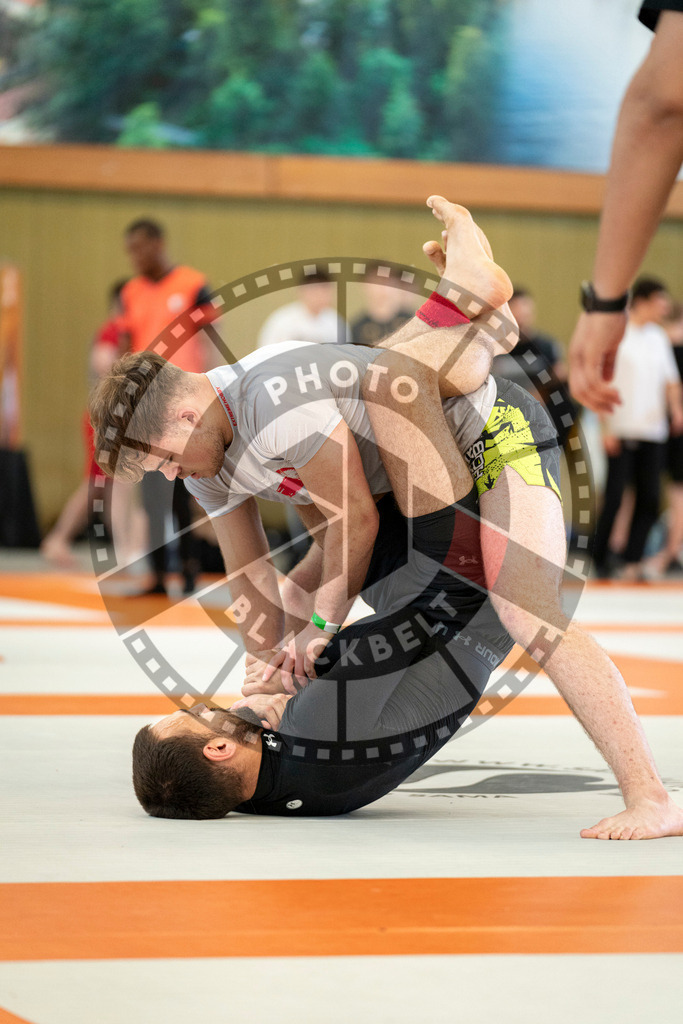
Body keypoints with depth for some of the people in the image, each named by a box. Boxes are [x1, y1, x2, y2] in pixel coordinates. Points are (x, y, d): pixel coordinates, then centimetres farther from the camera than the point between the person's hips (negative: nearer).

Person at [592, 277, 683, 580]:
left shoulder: (658, 337, 13)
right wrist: (607, 428, -11)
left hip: (653, 431, 5)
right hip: (622, 431, -5)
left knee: (649, 499, 1)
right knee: (614, 497, -6)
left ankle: (633, 561, 6)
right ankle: (599, 558, 8)